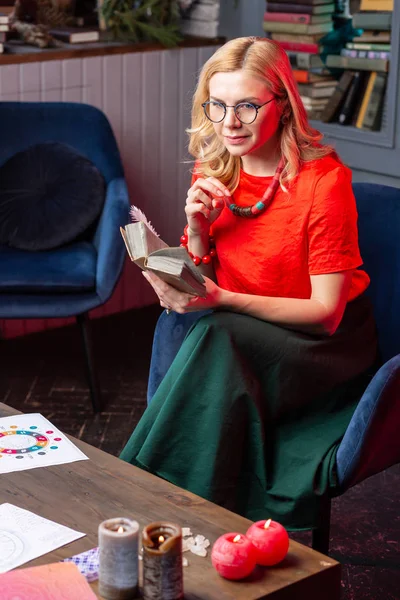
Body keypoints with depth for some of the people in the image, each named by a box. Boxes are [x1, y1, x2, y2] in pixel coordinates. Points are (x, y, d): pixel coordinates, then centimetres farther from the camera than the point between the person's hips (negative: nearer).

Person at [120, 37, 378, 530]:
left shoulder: (324, 180, -18)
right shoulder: (213, 172, 0)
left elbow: (326, 312, -18)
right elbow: (202, 282, 5)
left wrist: (222, 300, -28)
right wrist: (197, 228, -15)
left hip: (325, 343, -5)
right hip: (237, 331, 5)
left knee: (208, 336, -31)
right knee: (176, 324, -27)